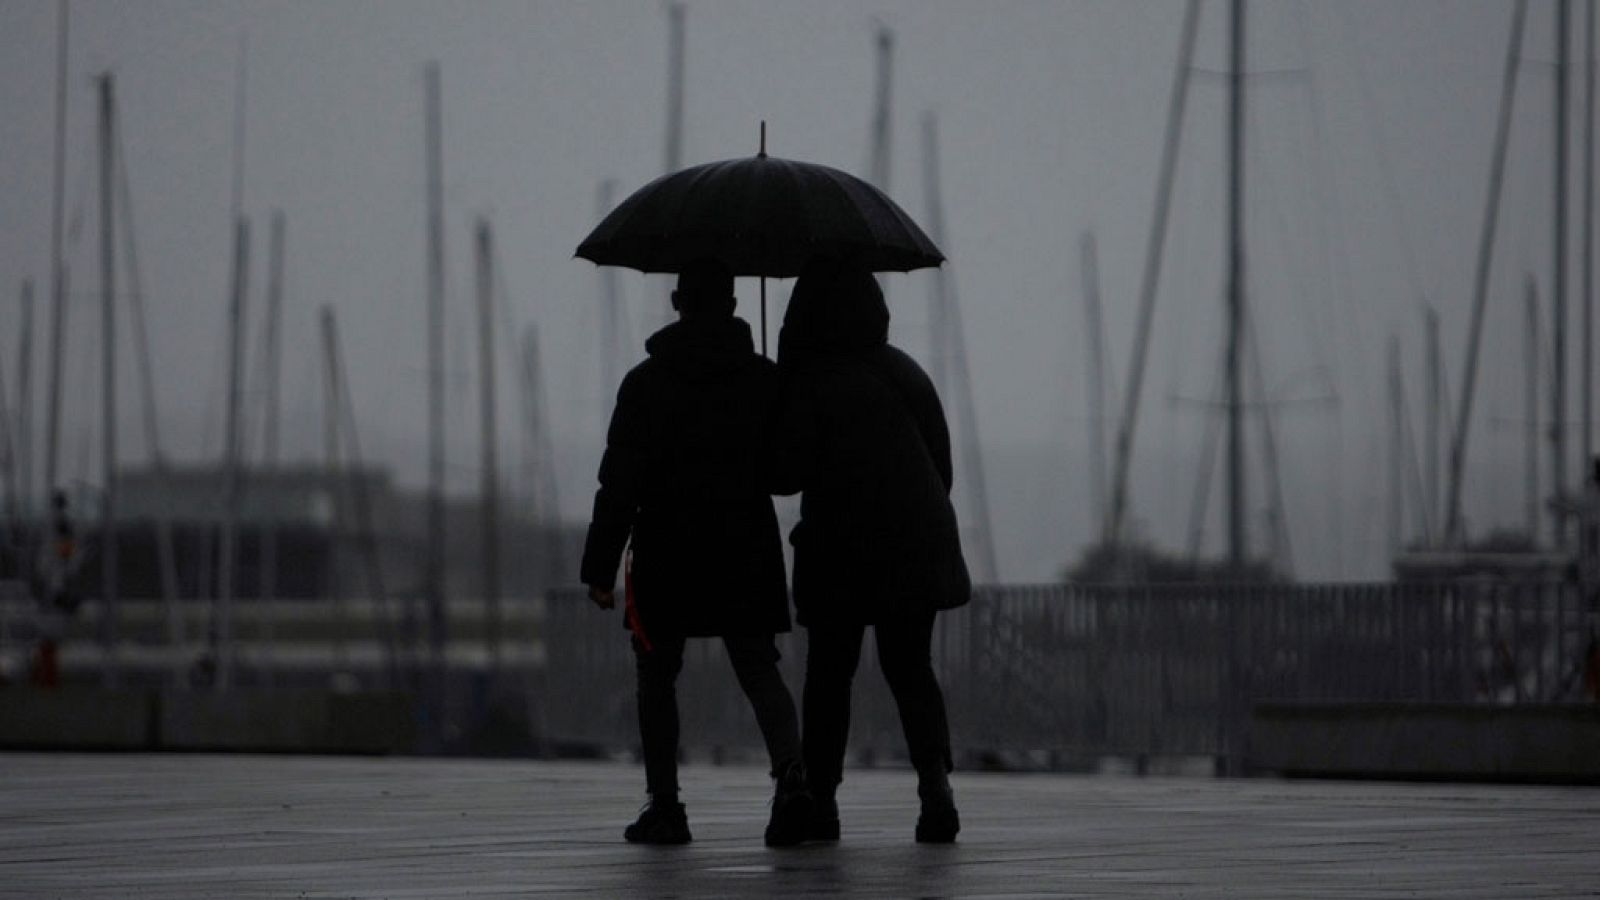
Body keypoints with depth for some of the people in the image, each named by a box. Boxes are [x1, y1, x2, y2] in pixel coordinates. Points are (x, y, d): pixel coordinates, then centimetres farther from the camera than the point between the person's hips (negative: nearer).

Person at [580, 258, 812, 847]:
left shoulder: (646, 383, -4)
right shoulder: (764, 379, 4)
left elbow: (620, 483, -7)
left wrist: (600, 566, -4)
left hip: (666, 555, -2)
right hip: (748, 555, 2)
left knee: (657, 677, 10)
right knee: (759, 669, 5)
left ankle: (665, 804, 4)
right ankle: (790, 771, -20)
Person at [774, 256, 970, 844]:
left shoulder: (809, 383, -11)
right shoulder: (906, 373, 7)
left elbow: (788, 473, -13)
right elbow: (942, 463, 11)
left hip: (840, 552, -4)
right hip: (916, 545, 4)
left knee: (828, 673, 7)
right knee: (910, 668, 10)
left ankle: (821, 796, 5)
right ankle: (933, 775, -11)